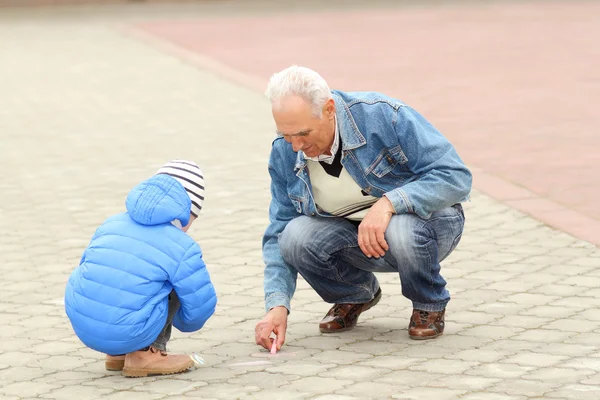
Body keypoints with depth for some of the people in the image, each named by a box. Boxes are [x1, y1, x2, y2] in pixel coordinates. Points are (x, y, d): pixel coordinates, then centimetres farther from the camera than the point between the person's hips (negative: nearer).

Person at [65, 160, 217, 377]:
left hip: (82, 326, 6)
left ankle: (117, 353, 24)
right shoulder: (183, 248, 1)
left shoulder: (112, 223, 17)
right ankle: (145, 353, 7)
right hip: (128, 332, -6)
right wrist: (185, 323, 34)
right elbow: (201, 306, 8)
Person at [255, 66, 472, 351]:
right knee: (296, 236, -25)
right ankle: (354, 296, 7)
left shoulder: (382, 116, -25)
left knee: (402, 230, -39)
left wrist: (388, 203, -38)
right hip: (356, 240, 4)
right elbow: (279, 234, -3)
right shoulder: (285, 154, -11)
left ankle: (429, 304, -4)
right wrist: (277, 305, -18)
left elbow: (456, 177, -25)